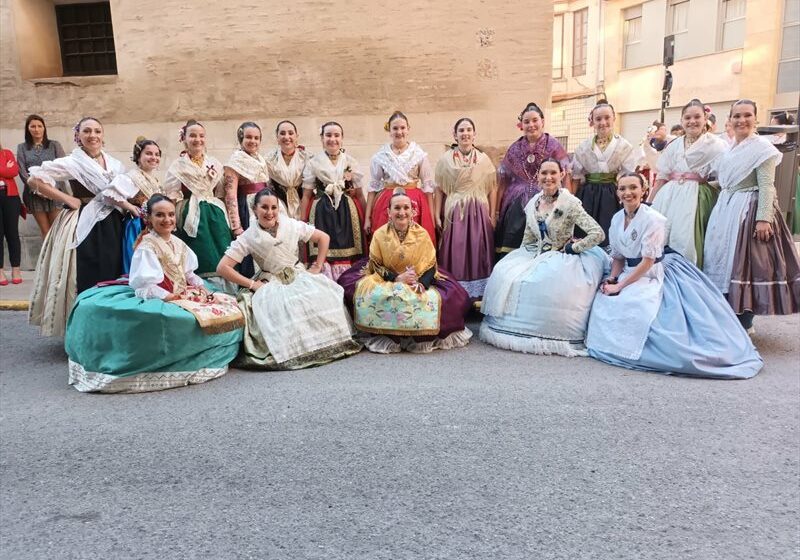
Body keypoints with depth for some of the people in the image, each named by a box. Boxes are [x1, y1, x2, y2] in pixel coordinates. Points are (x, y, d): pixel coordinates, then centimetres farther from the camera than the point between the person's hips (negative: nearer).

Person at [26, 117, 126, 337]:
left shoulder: (114, 164, 9)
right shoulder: (72, 162, -7)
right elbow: (34, 179, -14)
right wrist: (69, 200, -13)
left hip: (112, 227, 5)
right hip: (84, 227, -5)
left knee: (112, 279, 9)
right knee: (86, 280, -2)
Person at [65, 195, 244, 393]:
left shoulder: (178, 244, 13)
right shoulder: (146, 246, -11)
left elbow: (189, 274, 15)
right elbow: (145, 285, -19)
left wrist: (201, 288, -3)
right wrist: (170, 298, -24)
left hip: (185, 296, 9)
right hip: (159, 301, -9)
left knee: (228, 305, 1)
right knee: (196, 319, -32)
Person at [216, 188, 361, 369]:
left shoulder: (292, 225, -3)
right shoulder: (248, 237, -9)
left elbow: (323, 238, 7)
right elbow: (222, 268, -12)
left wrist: (317, 267, 2)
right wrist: (251, 284, -14)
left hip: (300, 276, 2)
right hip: (270, 284, -2)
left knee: (322, 298, -26)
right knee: (277, 309, -34)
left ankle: (327, 342, -6)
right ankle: (289, 349, -12)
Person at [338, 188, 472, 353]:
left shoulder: (422, 234, -4)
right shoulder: (380, 234, -6)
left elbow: (431, 265, -4)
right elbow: (375, 265, -5)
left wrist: (421, 283, -25)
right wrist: (396, 278, -22)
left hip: (419, 283, 1)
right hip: (386, 282, 0)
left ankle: (424, 336, -1)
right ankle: (386, 335, -10)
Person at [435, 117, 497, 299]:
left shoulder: (484, 159, 4)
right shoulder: (445, 160, 3)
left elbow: (492, 189, 5)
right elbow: (439, 190, 4)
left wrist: (492, 216, 0)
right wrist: (437, 216, -2)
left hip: (479, 213, 1)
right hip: (454, 213, -1)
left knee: (478, 254, 2)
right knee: (455, 255, 0)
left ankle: (478, 294, 14)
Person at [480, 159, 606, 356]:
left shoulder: (570, 203, -12)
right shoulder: (533, 203, 6)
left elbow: (598, 233, -17)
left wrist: (573, 248, -12)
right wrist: (521, 259, 5)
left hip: (561, 259, -6)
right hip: (536, 256, 6)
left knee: (549, 283, -31)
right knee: (505, 276, -12)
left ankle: (549, 338, -9)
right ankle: (514, 328, 3)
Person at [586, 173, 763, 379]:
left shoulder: (652, 218, -15)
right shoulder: (617, 219, 6)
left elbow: (648, 262, -18)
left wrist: (620, 286, -19)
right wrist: (612, 279, -7)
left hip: (653, 276, -7)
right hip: (629, 274, 7)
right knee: (605, 302, -16)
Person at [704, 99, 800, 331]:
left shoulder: (762, 147, -8)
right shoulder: (728, 148, 13)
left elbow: (766, 186, -15)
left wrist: (764, 219, -22)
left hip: (749, 212, -7)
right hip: (725, 211, 7)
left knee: (742, 264, -5)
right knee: (724, 262, 10)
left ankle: (743, 323, 7)